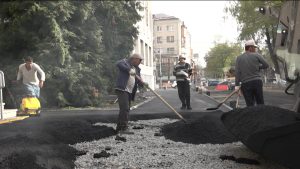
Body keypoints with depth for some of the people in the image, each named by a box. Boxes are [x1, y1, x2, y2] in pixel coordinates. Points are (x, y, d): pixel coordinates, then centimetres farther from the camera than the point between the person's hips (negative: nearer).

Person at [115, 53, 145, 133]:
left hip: (130, 92, 8)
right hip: (122, 90, -8)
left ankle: (119, 127, 19)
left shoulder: (137, 69, 20)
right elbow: (118, 64, -21)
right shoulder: (125, 62, 1)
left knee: (125, 110, 11)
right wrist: (129, 70, -23)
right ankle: (124, 128, -14)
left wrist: (143, 83, -10)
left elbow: (138, 80, 13)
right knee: (125, 109, -15)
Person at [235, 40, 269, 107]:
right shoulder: (256, 55, 2)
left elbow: (237, 73, -5)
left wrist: (237, 85, -5)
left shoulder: (239, 58, 3)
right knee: (260, 104, 11)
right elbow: (266, 65, 5)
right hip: (257, 81, 0)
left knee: (250, 105, 3)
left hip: (245, 83, 0)